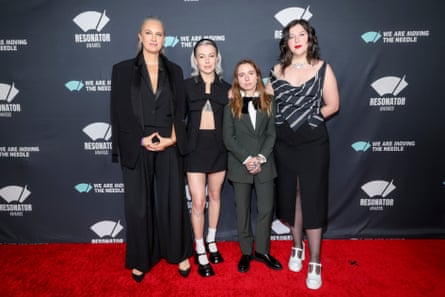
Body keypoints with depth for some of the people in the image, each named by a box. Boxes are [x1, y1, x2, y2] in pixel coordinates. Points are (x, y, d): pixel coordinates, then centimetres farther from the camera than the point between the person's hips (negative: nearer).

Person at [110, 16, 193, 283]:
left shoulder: (174, 71, 10)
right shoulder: (123, 70, 4)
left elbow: (180, 110, 5)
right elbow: (120, 112, -2)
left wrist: (172, 139, -10)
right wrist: (142, 139, -13)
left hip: (169, 146, 1)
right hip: (136, 147, -1)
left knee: (173, 201, 7)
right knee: (138, 205, 8)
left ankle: (180, 254, 26)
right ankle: (141, 259, 27)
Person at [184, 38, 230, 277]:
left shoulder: (226, 88, 5)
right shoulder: (187, 85, -1)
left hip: (218, 147, 2)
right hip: (195, 146, -2)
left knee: (215, 195, 14)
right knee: (198, 201, -2)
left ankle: (211, 241, 35)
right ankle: (200, 252, 16)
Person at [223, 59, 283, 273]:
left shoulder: (268, 103, 6)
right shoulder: (231, 105, 1)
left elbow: (272, 134, 1)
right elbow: (228, 137, -5)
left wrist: (261, 158, -12)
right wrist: (246, 159, -14)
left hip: (264, 165, 1)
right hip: (240, 165, -1)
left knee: (266, 209, 5)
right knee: (243, 211, 8)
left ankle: (262, 251, 24)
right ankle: (246, 252, 24)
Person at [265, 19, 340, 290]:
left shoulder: (322, 69, -2)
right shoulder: (278, 70, 6)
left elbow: (333, 106, -1)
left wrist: (308, 118, 2)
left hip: (313, 143, -3)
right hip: (284, 143, 3)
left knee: (312, 200, 1)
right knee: (291, 196, 12)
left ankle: (315, 263, 15)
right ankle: (297, 248, 34)